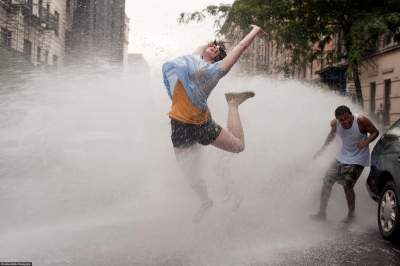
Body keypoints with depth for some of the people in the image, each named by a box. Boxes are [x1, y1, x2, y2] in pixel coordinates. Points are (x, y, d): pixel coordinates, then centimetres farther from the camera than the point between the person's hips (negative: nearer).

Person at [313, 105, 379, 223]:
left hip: (357, 160, -5)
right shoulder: (335, 124, -9)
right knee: (327, 181, 3)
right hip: (341, 158, 5)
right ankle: (322, 213, 15)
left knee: (347, 186, -12)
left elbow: (375, 132, -11)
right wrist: (323, 149, 14)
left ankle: (351, 214, 10)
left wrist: (366, 142, -29)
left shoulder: (361, 121, -23)